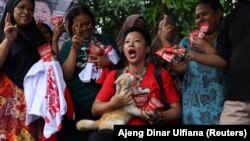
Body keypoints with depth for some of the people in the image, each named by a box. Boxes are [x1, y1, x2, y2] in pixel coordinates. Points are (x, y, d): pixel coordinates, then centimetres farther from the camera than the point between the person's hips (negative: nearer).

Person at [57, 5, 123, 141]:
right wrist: (74, 48, -10)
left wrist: (109, 61, -5)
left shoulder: (106, 39, 11)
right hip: (78, 107, -1)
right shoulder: (68, 45, 8)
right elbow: (66, 75, -4)